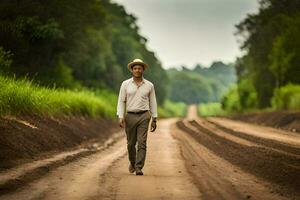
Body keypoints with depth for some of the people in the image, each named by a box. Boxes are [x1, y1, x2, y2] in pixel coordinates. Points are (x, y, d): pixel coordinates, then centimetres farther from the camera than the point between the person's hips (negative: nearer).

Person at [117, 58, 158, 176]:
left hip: (144, 116, 0)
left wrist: (154, 120, 6)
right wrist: (120, 117, -9)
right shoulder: (125, 84, 2)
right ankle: (132, 162, 35)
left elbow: (152, 103, 9)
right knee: (131, 143, 10)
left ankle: (139, 168, -10)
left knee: (142, 143, -10)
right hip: (130, 116, 1)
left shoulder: (149, 85, 5)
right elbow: (121, 101, 2)